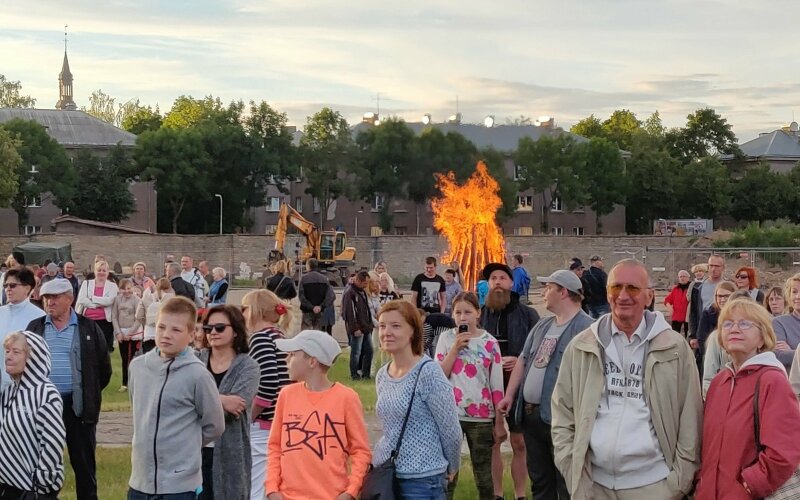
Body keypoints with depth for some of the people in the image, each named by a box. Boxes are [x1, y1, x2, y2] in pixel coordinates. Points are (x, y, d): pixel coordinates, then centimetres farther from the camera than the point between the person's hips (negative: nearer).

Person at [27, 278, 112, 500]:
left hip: (78, 405, -2)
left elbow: (104, 367, 6)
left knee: (83, 461, 4)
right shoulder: (34, 328, 7)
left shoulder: (89, 328, 0)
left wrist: (91, 393, 6)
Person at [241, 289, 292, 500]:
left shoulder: (261, 337, -12)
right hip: (280, 425, 9)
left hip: (262, 429, -9)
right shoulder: (279, 336, 14)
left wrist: (246, 419, -11)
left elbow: (268, 384, -22)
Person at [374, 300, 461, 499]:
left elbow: (451, 430, -9)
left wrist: (451, 468, 3)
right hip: (384, 474, 7)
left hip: (422, 480, -7)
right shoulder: (382, 375, 8)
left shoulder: (428, 373, -14)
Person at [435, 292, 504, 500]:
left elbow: (497, 385, 2)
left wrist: (499, 421, 0)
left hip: (481, 416, 0)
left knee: (484, 474, 7)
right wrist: (455, 348, -14)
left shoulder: (489, 342, 0)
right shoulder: (447, 338, 2)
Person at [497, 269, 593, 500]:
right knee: (539, 480, 18)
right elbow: (523, 361, 20)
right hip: (531, 415, 9)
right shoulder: (542, 326, 16)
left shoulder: (584, 327, -13)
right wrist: (510, 395, 13)